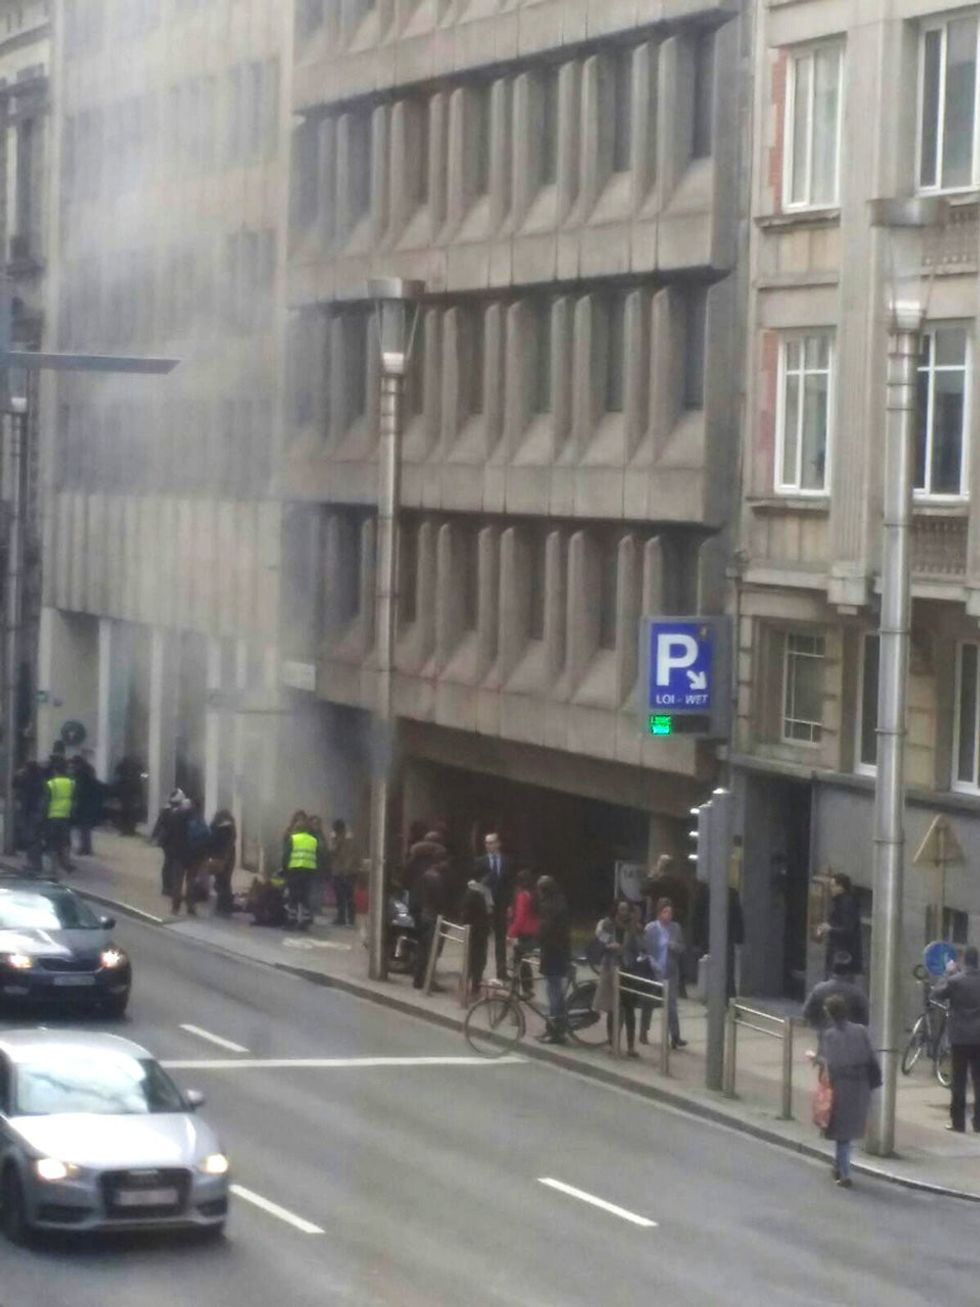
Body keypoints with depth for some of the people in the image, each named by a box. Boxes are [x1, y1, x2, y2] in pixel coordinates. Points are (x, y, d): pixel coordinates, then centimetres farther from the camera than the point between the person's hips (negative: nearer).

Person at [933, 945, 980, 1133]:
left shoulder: (955, 980, -11)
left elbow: (937, 993, 3)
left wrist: (946, 974, 9)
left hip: (960, 1038, -2)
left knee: (959, 1081, 3)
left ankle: (958, 1122, 2)